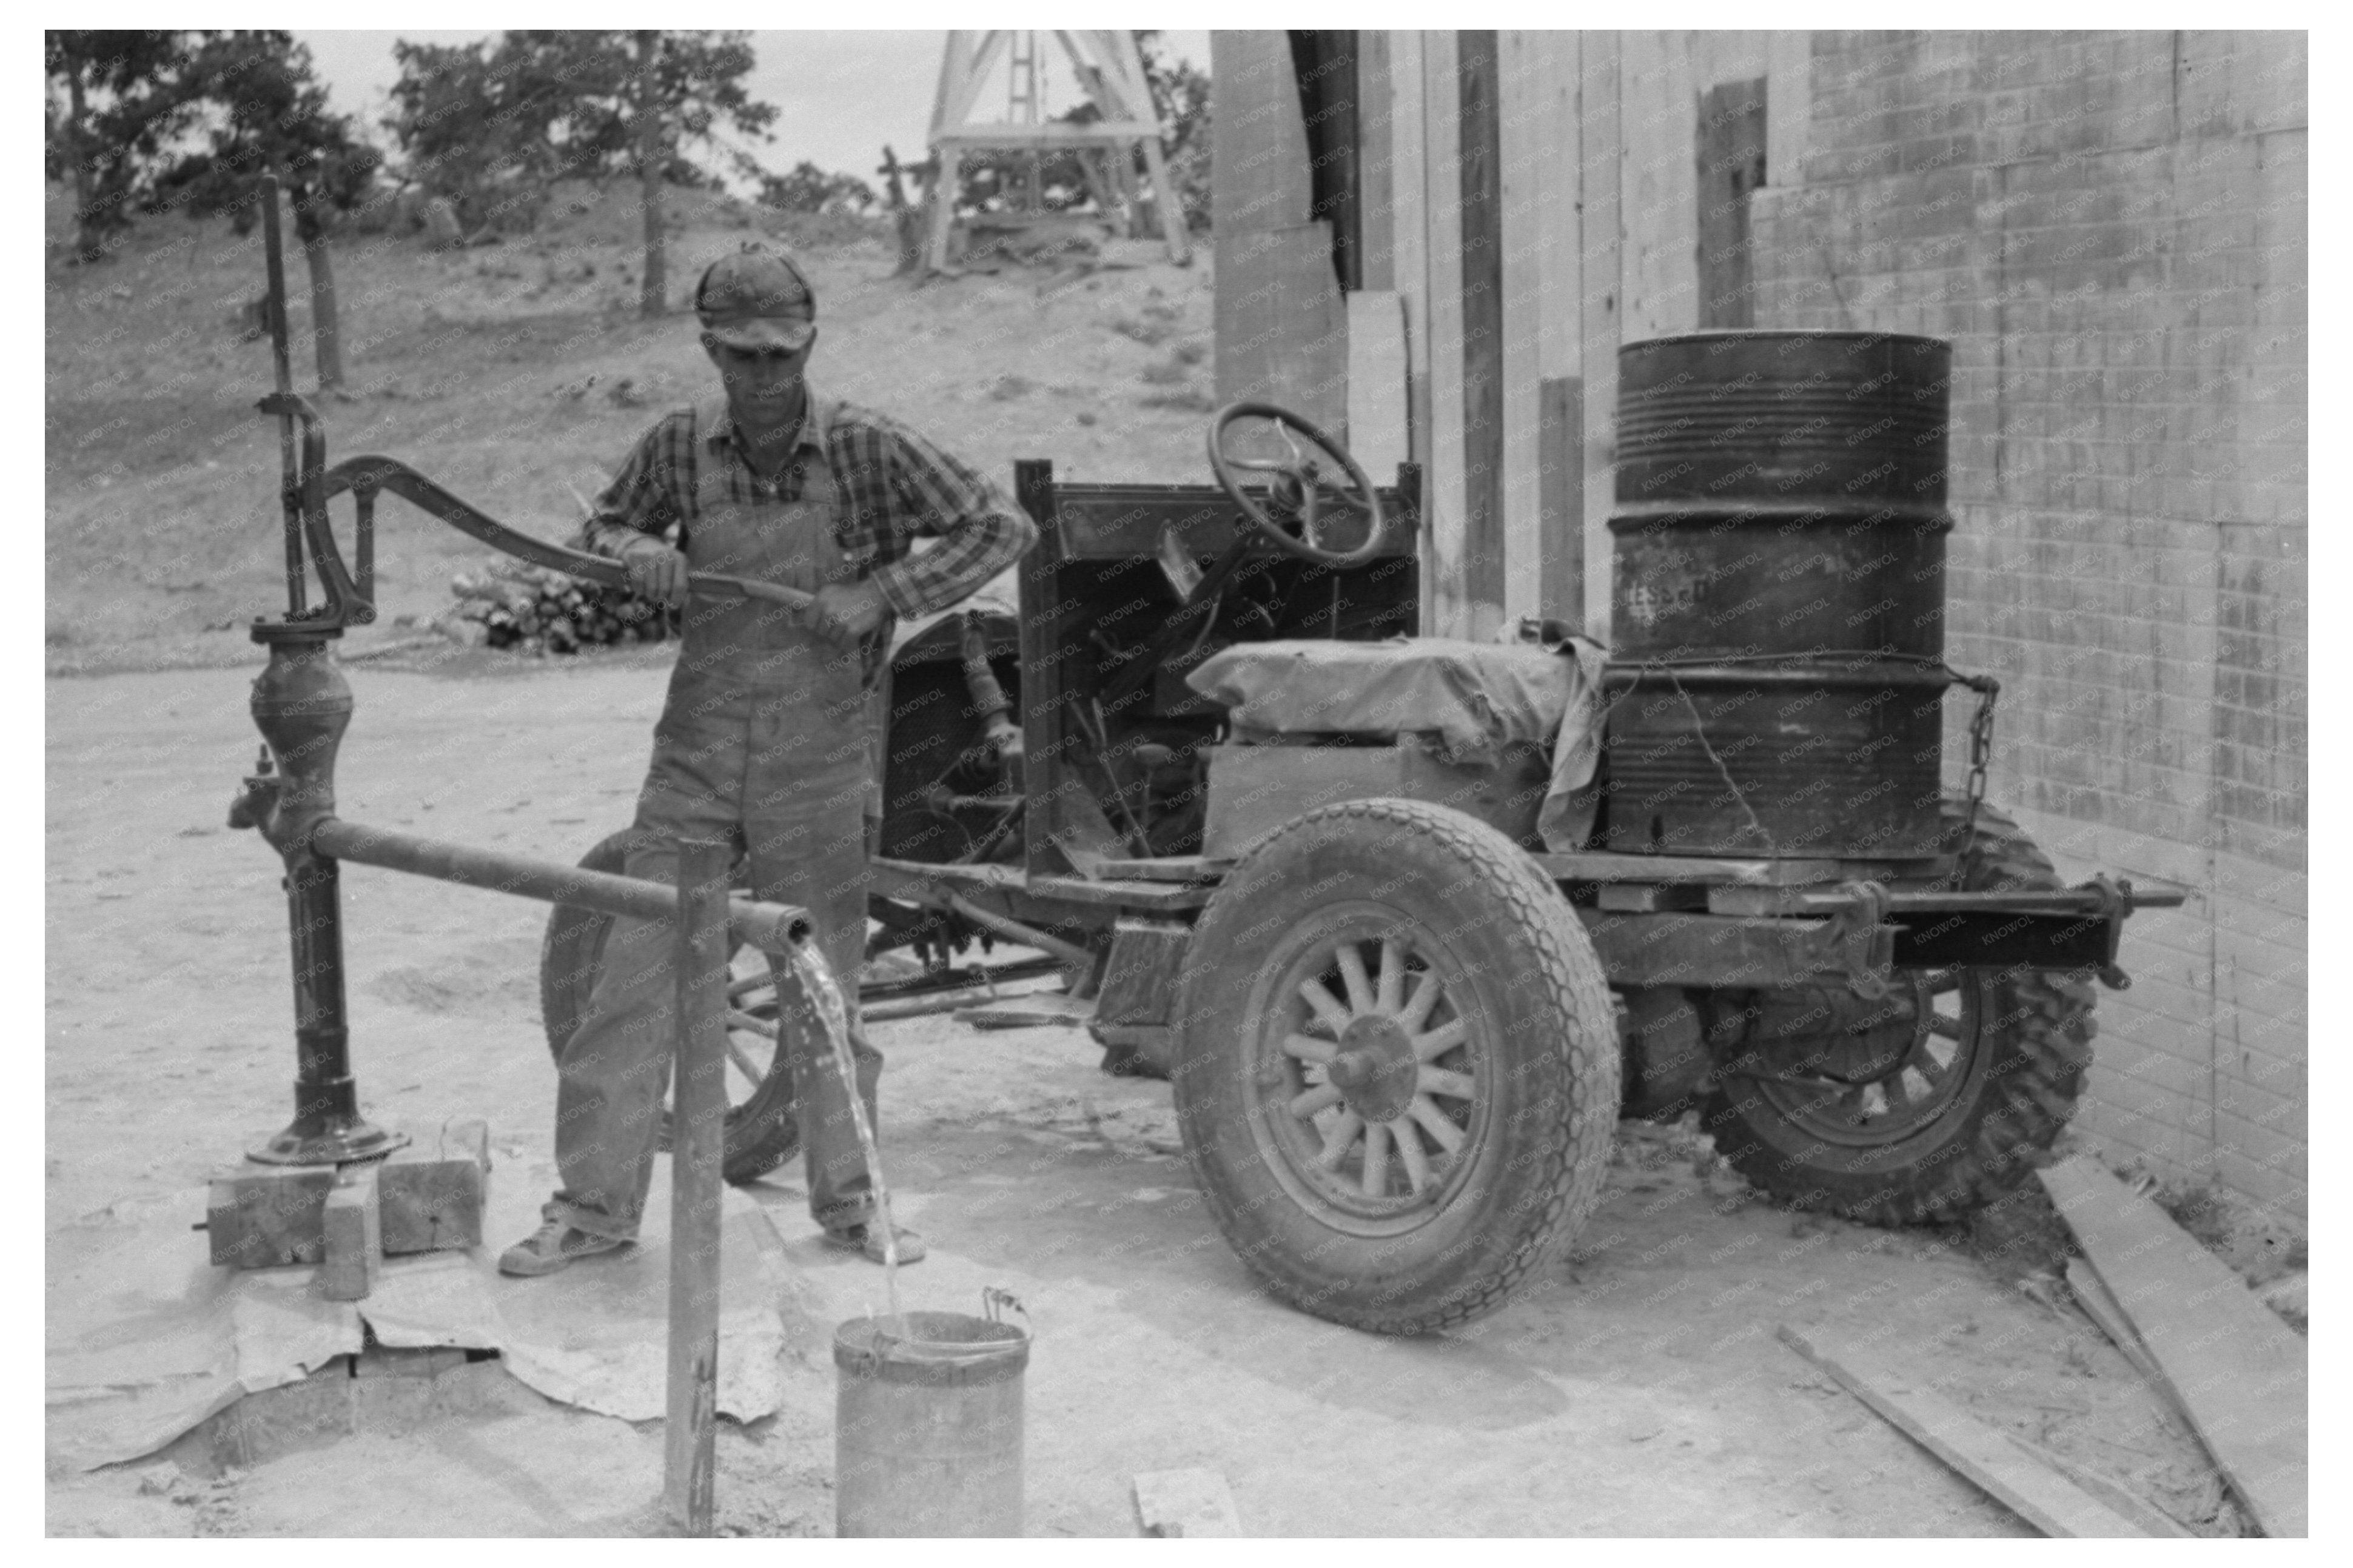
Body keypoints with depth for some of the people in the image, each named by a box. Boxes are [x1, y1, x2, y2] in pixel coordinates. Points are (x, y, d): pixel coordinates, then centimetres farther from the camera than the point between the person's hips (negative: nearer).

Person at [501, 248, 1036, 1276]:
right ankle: (594, 1205, 12)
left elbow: (1004, 526, -9)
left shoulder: (867, 451, -9)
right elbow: (604, 526, 16)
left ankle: (847, 1199, 23)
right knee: (635, 973, 1)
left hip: (819, 766, -2)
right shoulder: (681, 446, 0)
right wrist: (636, 554, -8)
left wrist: (880, 595, -17)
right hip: (697, 753, 2)